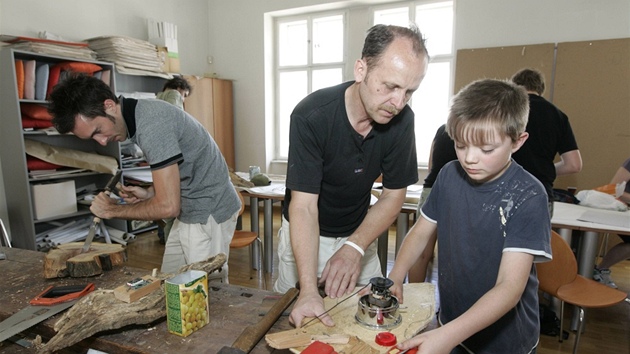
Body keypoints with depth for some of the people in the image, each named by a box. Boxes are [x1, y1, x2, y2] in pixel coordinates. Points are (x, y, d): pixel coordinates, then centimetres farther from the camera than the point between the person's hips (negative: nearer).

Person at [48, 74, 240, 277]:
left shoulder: (151, 124, -24)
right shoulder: (141, 113, 6)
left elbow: (168, 206, -23)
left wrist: (112, 210, -8)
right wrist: (150, 192, 3)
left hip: (208, 214, -9)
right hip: (190, 213, 9)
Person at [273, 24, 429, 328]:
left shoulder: (402, 119, -16)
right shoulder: (311, 116, -28)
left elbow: (394, 195, -8)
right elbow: (304, 205, -29)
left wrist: (354, 247, -22)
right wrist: (308, 291, -37)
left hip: (359, 234, 3)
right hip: (305, 236, -3)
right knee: (295, 323, 11)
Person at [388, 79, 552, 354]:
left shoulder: (527, 196, -23)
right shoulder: (449, 175, -10)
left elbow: (510, 286, -28)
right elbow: (422, 230, 0)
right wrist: (394, 279, -16)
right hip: (450, 321, 4)